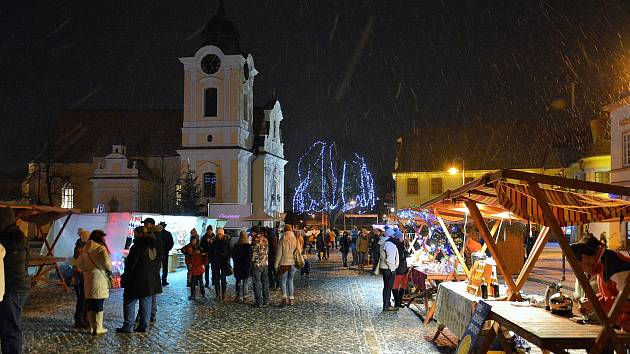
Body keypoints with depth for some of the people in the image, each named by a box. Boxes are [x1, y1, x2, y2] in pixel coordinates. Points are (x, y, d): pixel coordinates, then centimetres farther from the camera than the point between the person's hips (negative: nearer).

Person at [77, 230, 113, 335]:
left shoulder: (85, 249, 10)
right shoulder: (101, 248, -11)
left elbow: (80, 263, 15)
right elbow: (106, 262, -20)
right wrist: (109, 269, -2)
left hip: (88, 278, 6)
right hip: (99, 279, -6)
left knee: (90, 303, 12)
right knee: (99, 304, 0)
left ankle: (92, 326, 16)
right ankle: (98, 328, 2)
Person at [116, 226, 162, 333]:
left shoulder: (138, 245, -15)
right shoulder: (156, 245, 9)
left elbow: (131, 263, -15)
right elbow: (158, 263, 17)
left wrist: (125, 277, -6)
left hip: (137, 280, -7)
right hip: (152, 280, 7)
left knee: (129, 302, 1)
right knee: (146, 302, 11)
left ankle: (128, 326, 0)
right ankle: (144, 326, 12)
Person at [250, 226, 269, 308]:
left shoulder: (256, 240, -15)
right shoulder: (265, 239, 8)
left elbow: (254, 253, -15)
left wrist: (252, 261, -1)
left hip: (257, 264, -7)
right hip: (265, 264, 7)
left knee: (257, 283, -1)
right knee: (265, 282, 13)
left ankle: (259, 302, 1)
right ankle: (266, 301, 19)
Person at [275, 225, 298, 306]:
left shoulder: (282, 240, -9)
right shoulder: (296, 240, 0)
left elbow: (279, 253, -7)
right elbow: (298, 251, 5)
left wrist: (276, 264, -1)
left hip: (284, 263, -4)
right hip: (293, 263, 4)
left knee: (283, 281, 1)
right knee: (290, 281, 15)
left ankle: (284, 297, -15)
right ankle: (291, 298, 16)